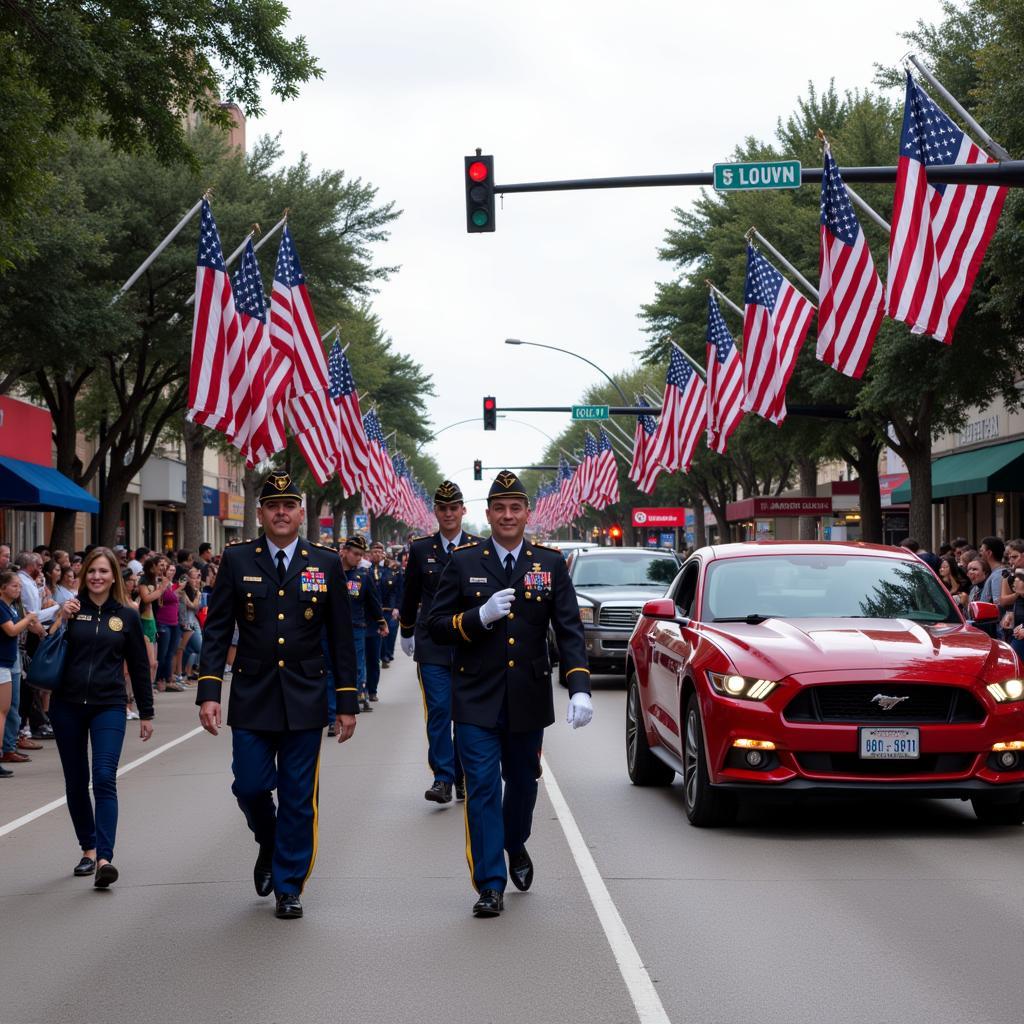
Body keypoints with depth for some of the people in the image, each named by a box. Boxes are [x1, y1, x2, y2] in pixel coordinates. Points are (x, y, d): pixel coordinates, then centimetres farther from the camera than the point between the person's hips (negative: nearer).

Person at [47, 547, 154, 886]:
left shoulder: (127, 616, 4)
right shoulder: (72, 608, 3)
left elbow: (139, 667, 10)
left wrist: (146, 714, 11)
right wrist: (61, 619, -15)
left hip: (109, 706, -2)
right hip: (67, 706, 2)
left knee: (104, 779, -14)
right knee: (76, 782, 9)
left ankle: (104, 858, -20)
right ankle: (88, 849, 25)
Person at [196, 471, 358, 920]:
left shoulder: (325, 563, 3)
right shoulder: (237, 560, 2)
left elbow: (341, 639, 5)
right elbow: (217, 631, 1)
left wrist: (347, 702, 2)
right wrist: (208, 692, -9)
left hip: (305, 699, 0)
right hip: (251, 698, 0)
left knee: (299, 799, 2)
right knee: (250, 786, -2)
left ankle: (289, 887, 15)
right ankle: (269, 846, 30)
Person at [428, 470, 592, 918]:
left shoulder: (550, 564, 1)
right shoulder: (463, 561, -1)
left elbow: (569, 630, -4)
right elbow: (437, 625, -1)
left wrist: (580, 688, -17)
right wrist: (478, 618, -20)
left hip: (529, 700, 2)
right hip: (476, 699, -2)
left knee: (523, 781, 17)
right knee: (482, 789, -6)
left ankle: (516, 846, 46)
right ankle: (491, 885, -2)